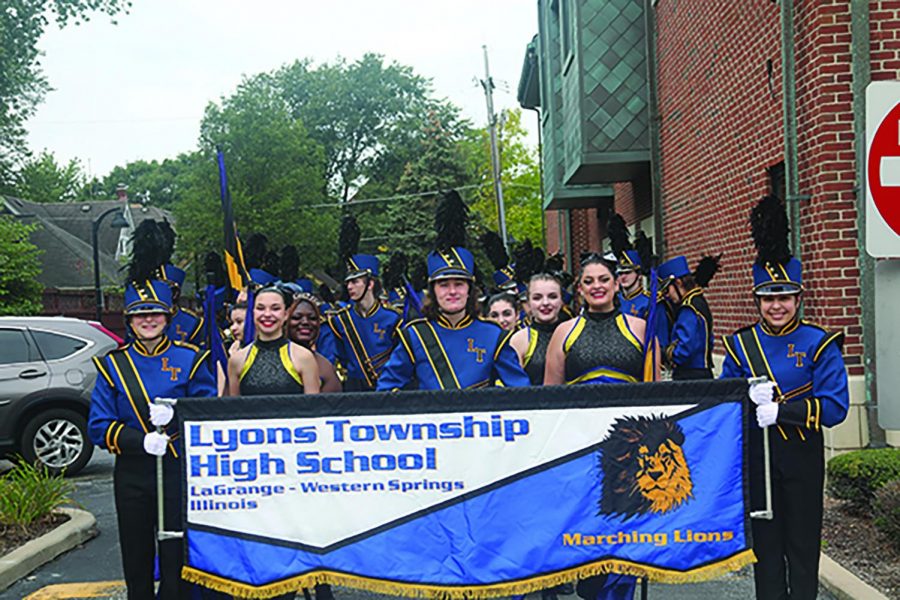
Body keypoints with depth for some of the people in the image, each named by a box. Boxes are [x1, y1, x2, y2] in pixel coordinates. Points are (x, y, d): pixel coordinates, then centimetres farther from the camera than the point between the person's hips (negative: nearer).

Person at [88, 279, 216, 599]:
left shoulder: (190, 359, 2)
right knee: (136, 559, 12)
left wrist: (176, 416, -20)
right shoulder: (113, 365, 5)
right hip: (132, 474, 2)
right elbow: (99, 427, 1)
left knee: (177, 556, 2)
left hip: (181, 472, -2)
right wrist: (141, 441, -16)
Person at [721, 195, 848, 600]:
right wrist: (749, 397, -17)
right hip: (756, 456, 2)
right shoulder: (740, 345, 2)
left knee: (803, 543, 9)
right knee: (764, 541, 12)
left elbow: (835, 407, -12)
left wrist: (780, 410, -22)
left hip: (802, 455, -2)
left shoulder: (818, 344, -6)